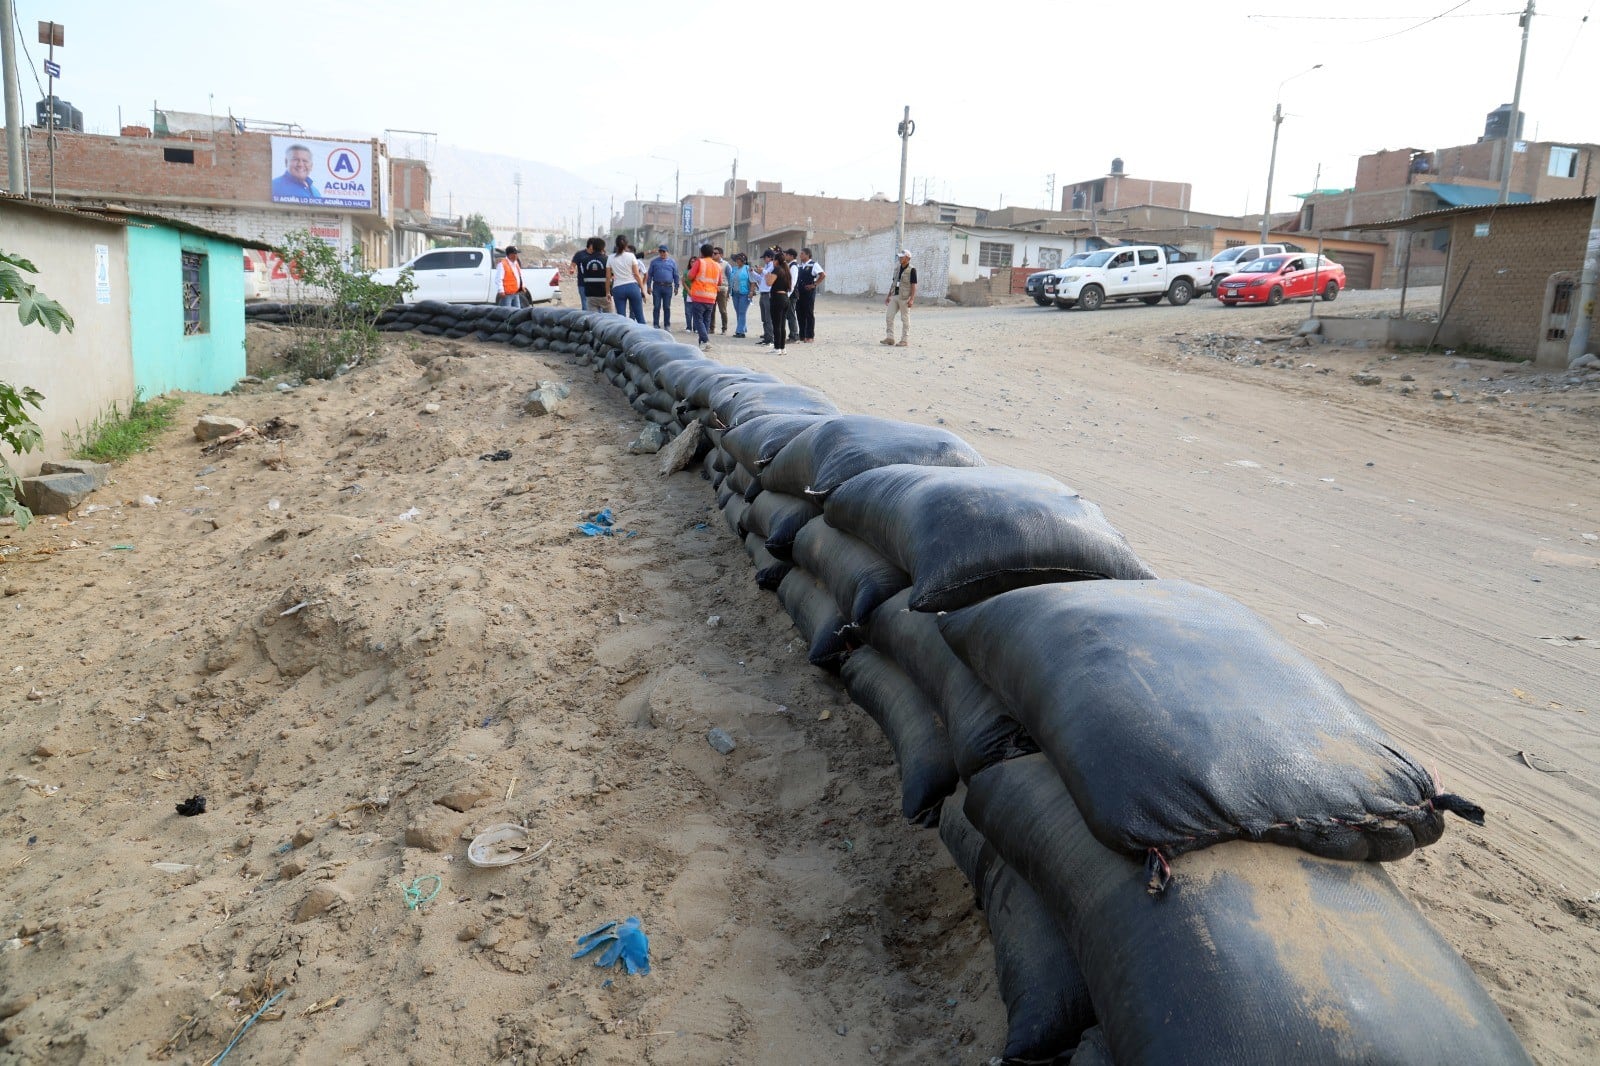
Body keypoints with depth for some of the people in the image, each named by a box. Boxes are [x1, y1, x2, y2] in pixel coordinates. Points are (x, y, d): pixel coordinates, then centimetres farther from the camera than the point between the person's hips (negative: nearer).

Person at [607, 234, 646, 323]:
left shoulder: (611, 258, 4)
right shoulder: (631, 256, -1)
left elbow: (608, 277, 6)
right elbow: (637, 275, -3)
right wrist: (642, 289, 3)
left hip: (618, 288, 1)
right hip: (632, 286, -1)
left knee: (621, 317, 2)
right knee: (640, 315, 6)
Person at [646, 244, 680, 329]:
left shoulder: (672, 262, 9)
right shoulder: (654, 261, 9)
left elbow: (676, 275, 10)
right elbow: (649, 274, 10)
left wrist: (676, 287, 5)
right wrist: (649, 286, 2)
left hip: (668, 287, 0)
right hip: (657, 287, 0)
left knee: (667, 307, 2)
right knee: (656, 307, -2)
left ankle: (667, 325, 8)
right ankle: (656, 324, 3)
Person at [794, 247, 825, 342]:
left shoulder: (813, 265, -6)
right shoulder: (800, 266, 15)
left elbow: (823, 275, -15)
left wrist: (814, 284, -14)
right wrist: (796, 288, 8)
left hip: (809, 292, -7)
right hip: (800, 293, 7)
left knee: (809, 314, -2)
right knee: (801, 314, 8)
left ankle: (810, 336, 4)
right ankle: (802, 336, 15)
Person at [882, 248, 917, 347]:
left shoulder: (912, 270, -9)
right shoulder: (897, 269, 13)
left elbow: (914, 286, -13)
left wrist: (912, 299, -22)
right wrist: (888, 296, 15)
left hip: (905, 298, -7)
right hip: (895, 296, 7)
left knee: (905, 319, -1)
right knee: (889, 317, 0)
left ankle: (904, 340, 4)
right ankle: (890, 338, 4)